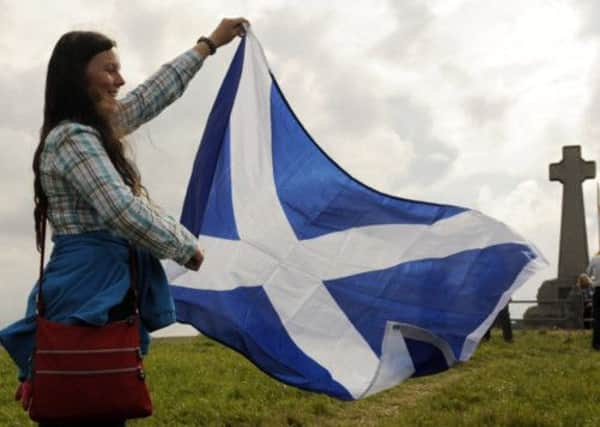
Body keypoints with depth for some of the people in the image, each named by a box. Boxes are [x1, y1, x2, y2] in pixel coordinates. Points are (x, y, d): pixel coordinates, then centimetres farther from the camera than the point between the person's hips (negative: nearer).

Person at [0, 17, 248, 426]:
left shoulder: (93, 128, 17)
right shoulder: (72, 138, -13)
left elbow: (154, 93, 26)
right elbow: (125, 212, -20)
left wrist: (208, 44, 33)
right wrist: (187, 246, -6)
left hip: (99, 289, 10)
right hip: (88, 292, -10)